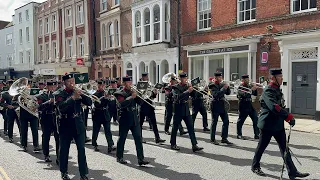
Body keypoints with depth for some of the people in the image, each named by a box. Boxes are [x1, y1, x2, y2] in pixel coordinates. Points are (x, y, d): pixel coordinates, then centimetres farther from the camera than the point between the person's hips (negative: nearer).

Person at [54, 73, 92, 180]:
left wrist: (81, 95, -17)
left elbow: (89, 103, -2)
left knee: (81, 149, 1)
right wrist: (73, 97, -29)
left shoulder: (78, 92, 7)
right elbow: (61, 107, -22)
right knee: (64, 150, 10)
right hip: (66, 125, -2)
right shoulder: (59, 94, -4)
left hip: (79, 124, 2)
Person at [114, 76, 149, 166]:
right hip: (124, 119, -5)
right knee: (122, 138, 8)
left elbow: (140, 102, 5)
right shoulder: (120, 93, -5)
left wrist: (137, 95, -10)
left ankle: (141, 159, 0)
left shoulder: (133, 92, 12)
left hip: (134, 119, 5)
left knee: (138, 138, -1)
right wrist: (131, 97, -25)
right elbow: (122, 104, -22)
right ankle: (119, 157, 25)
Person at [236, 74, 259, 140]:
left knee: (256, 119, 1)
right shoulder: (240, 87, -8)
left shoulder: (249, 86, 12)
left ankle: (256, 135, 8)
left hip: (250, 105, 7)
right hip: (243, 106, -7)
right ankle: (239, 135, 15)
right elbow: (244, 94, -25)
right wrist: (251, 89, -27)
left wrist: (255, 89, -4)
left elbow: (255, 94, 13)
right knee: (241, 120, 2)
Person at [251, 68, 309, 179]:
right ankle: (255, 167, 25)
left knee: (285, 148, 9)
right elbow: (274, 107, -32)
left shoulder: (277, 90, 11)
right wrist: (289, 117, -32)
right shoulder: (268, 91, -19)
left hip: (278, 124, 9)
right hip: (267, 125, -9)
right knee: (262, 146, 7)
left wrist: (286, 118, 17)